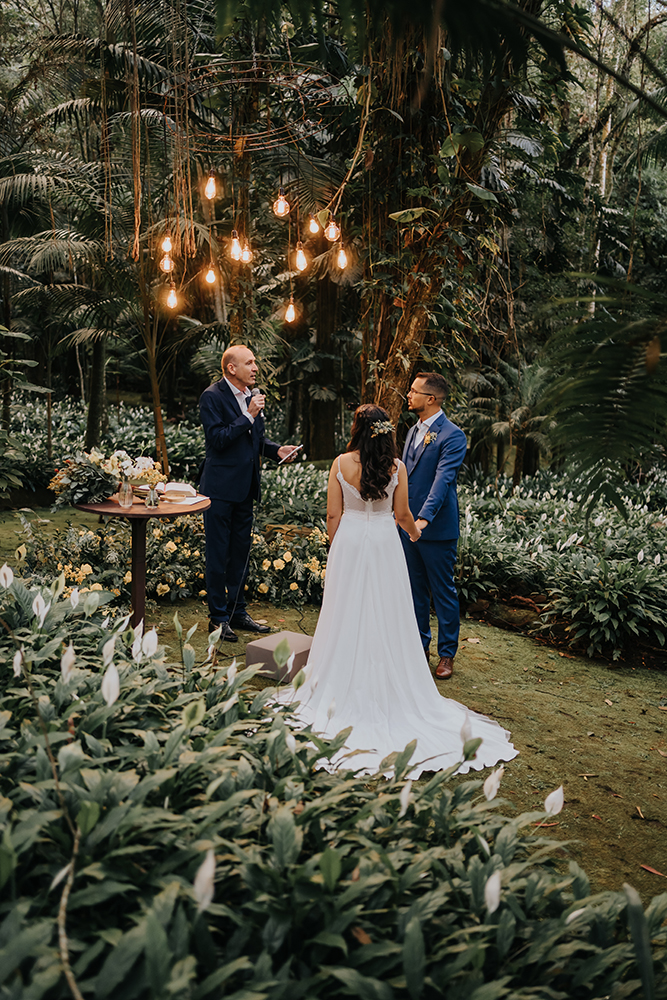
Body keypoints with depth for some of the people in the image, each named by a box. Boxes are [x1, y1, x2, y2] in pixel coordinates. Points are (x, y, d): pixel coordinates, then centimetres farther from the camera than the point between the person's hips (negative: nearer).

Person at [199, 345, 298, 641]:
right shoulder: (213, 397, -11)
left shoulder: (252, 395, 12)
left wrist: (276, 449, 3)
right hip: (221, 487, -8)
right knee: (218, 555, 2)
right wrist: (249, 416, -21)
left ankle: (238, 612, 27)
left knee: (240, 552, 15)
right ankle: (218, 618, 12)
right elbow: (217, 439, -20)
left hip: (245, 487, 8)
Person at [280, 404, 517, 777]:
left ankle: (345, 687, 21)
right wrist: (414, 531, 23)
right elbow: (402, 514, 1)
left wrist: (337, 547, 11)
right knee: (386, 616, 10)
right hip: (384, 544, 0)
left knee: (348, 614, 10)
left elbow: (333, 514, -4)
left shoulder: (342, 464, -8)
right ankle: (388, 688, 19)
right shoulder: (396, 467, -6)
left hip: (349, 543, 0)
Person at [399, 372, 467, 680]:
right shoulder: (414, 431, 13)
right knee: (415, 590, 16)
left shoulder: (452, 435, -13)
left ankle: (447, 654, 18)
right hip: (408, 525, 8)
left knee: (444, 593, 5)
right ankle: (419, 646, 30)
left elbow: (443, 479, -24)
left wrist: (424, 517, -35)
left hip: (437, 528, -8)